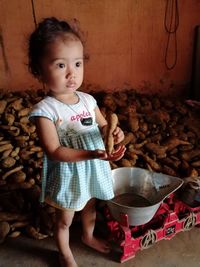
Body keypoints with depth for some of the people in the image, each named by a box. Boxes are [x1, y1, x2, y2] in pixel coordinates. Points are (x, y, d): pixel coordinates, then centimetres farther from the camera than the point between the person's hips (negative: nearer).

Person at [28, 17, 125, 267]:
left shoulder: (88, 100, -7)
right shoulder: (45, 110, -24)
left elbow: (102, 126, 3)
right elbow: (54, 152, -27)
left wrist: (114, 133, -20)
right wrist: (91, 154, -37)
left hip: (94, 171, 5)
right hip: (68, 176, -5)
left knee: (90, 207, 30)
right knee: (64, 220, 20)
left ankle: (88, 235, 60)